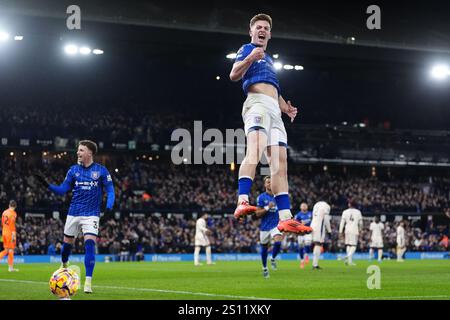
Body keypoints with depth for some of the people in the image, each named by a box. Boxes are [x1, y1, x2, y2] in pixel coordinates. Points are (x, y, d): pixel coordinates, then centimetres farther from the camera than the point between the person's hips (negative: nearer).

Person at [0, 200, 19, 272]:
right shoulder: (13, 213, -10)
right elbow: (12, 224, -16)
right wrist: (13, 235, -17)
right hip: (10, 233, -7)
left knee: (6, 250, 15)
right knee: (11, 250, -1)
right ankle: (11, 268, 2)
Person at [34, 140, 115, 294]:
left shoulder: (101, 171, -3)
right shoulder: (73, 170, 5)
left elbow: (110, 191, -3)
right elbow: (62, 189, 5)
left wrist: (109, 207, -19)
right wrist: (46, 184, -8)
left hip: (91, 214, -3)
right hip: (73, 213, 3)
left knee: (89, 245, -17)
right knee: (67, 243, 12)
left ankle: (88, 282, -14)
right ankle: (64, 265, 43)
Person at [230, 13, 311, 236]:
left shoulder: (269, 60, 34)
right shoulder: (247, 49, 11)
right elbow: (234, 75, -5)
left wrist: (286, 108, 20)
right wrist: (250, 58, -22)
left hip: (274, 110, 8)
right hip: (257, 103, -8)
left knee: (280, 162, -1)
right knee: (255, 150, -31)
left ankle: (285, 218, -7)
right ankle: (242, 202, -48)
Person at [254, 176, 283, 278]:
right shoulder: (261, 197, -4)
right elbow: (258, 214, -6)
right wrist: (267, 208, -21)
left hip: (276, 225, 0)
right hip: (265, 226, 0)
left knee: (278, 242, -25)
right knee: (264, 248, 10)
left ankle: (273, 259, 3)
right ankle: (264, 268, 31)